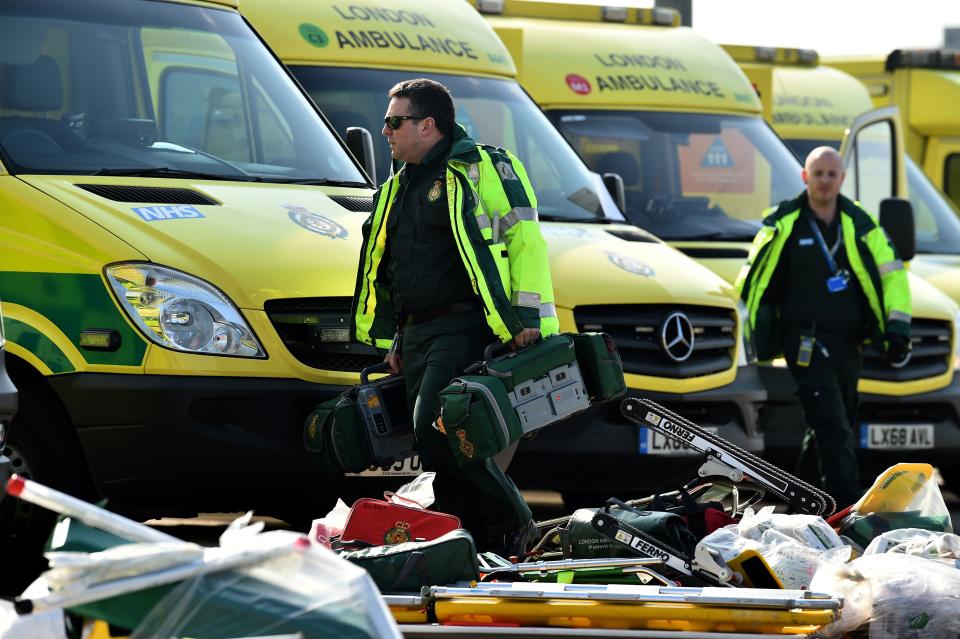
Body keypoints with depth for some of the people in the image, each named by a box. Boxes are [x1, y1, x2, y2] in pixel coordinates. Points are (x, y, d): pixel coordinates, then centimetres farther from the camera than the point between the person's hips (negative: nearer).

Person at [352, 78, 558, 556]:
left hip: (463, 330, -9)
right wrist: (395, 340, 25)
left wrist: (529, 318, -16)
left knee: (434, 428, -21)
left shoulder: (481, 168, -5)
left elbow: (525, 242, -10)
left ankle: (510, 525, -9)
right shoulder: (400, 187, 21)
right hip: (418, 335, 9)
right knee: (435, 444, 3)